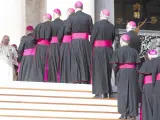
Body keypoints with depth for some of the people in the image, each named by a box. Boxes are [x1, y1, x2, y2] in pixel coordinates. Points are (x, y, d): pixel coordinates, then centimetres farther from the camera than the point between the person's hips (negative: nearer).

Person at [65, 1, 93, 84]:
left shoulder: (71, 17, -5)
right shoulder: (88, 17, -1)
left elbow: (67, 31, -7)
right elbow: (91, 31, 2)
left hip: (74, 42, -1)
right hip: (85, 42, 1)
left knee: (75, 60, 6)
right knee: (85, 60, 9)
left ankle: (75, 80, 3)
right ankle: (84, 79, 8)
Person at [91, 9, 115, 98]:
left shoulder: (97, 25, -11)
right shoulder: (112, 26, 3)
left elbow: (92, 38, -6)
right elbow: (112, 39, 8)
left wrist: (92, 47, 9)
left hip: (98, 49, -4)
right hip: (109, 50, 4)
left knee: (99, 70, 0)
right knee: (107, 71, 12)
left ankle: (100, 92, -5)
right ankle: (107, 92, 13)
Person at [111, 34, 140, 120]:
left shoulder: (118, 51, -6)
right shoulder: (134, 51, 3)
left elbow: (115, 66, -10)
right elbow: (137, 65, 0)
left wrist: (116, 71, 8)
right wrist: (135, 72, 11)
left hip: (122, 74, -2)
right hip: (133, 73, 2)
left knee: (123, 93, 4)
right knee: (132, 93, 7)